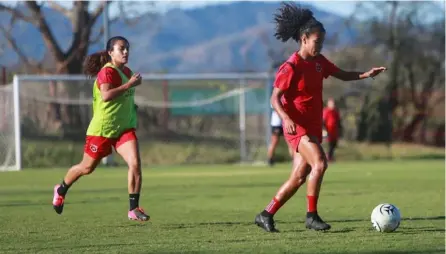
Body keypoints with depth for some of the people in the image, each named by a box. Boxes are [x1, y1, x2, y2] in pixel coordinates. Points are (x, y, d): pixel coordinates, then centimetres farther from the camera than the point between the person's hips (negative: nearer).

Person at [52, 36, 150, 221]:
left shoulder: (126, 72, 10)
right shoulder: (107, 72, -17)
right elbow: (106, 95, -33)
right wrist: (129, 84, -31)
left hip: (124, 128, 6)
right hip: (102, 129, -6)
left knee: (135, 163, -14)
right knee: (87, 167, 10)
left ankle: (134, 209, -9)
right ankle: (61, 190, 38)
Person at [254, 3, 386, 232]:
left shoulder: (318, 61, 9)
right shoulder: (291, 67, -15)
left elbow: (342, 75, 18)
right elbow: (275, 98, -17)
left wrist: (365, 75, 2)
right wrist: (286, 118, -33)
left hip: (313, 127, 9)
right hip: (297, 126, -9)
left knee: (298, 177, 7)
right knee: (319, 163, -25)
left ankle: (266, 215, 15)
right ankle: (311, 216, -18)